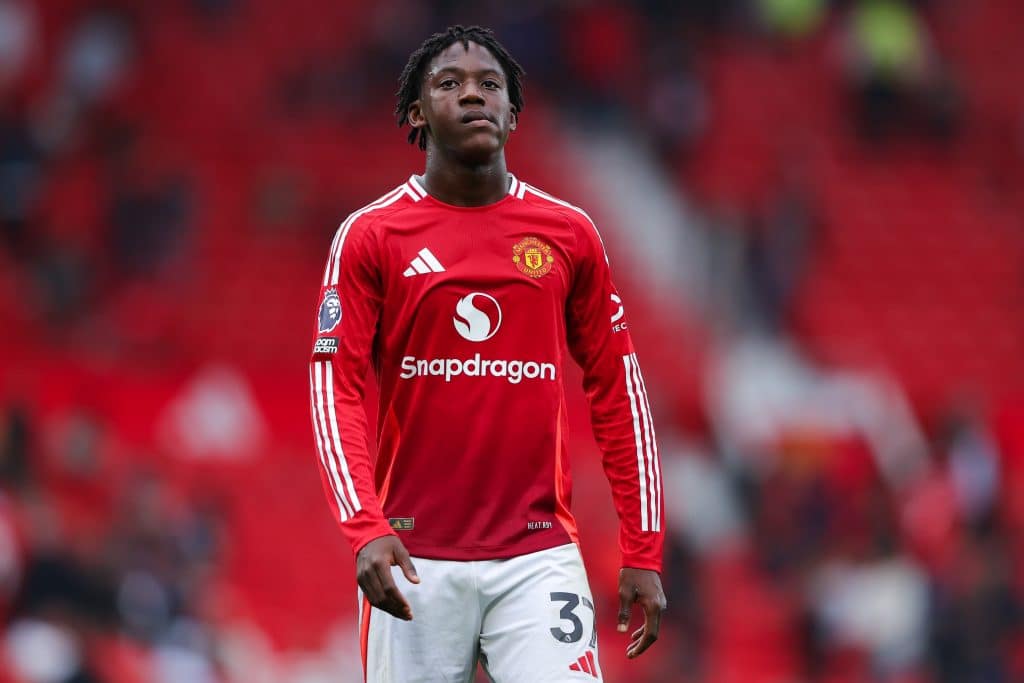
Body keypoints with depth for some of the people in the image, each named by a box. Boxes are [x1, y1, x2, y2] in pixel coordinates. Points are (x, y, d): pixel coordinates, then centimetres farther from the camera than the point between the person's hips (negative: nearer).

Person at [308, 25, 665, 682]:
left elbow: (617, 391, 10)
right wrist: (365, 528, -18)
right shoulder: (369, 236, 2)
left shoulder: (569, 234, 8)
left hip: (538, 551, 1)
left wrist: (643, 553, 6)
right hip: (415, 559, -1)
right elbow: (335, 389, -3)